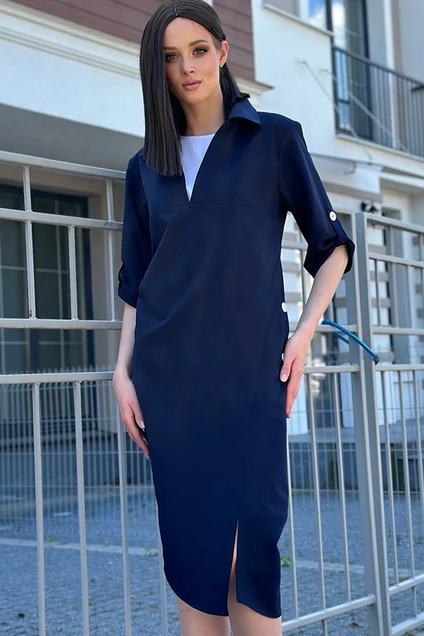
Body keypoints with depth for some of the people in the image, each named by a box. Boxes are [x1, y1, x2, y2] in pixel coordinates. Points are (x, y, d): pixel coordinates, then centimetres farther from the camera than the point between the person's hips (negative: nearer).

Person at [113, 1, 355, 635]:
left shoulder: (274, 138, 6)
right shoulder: (146, 166, 15)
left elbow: (331, 245, 8)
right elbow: (135, 283, 15)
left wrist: (304, 332, -4)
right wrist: (123, 370, 5)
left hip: (250, 366, -3)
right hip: (169, 373, 3)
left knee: (252, 535, -6)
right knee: (191, 536, 3)